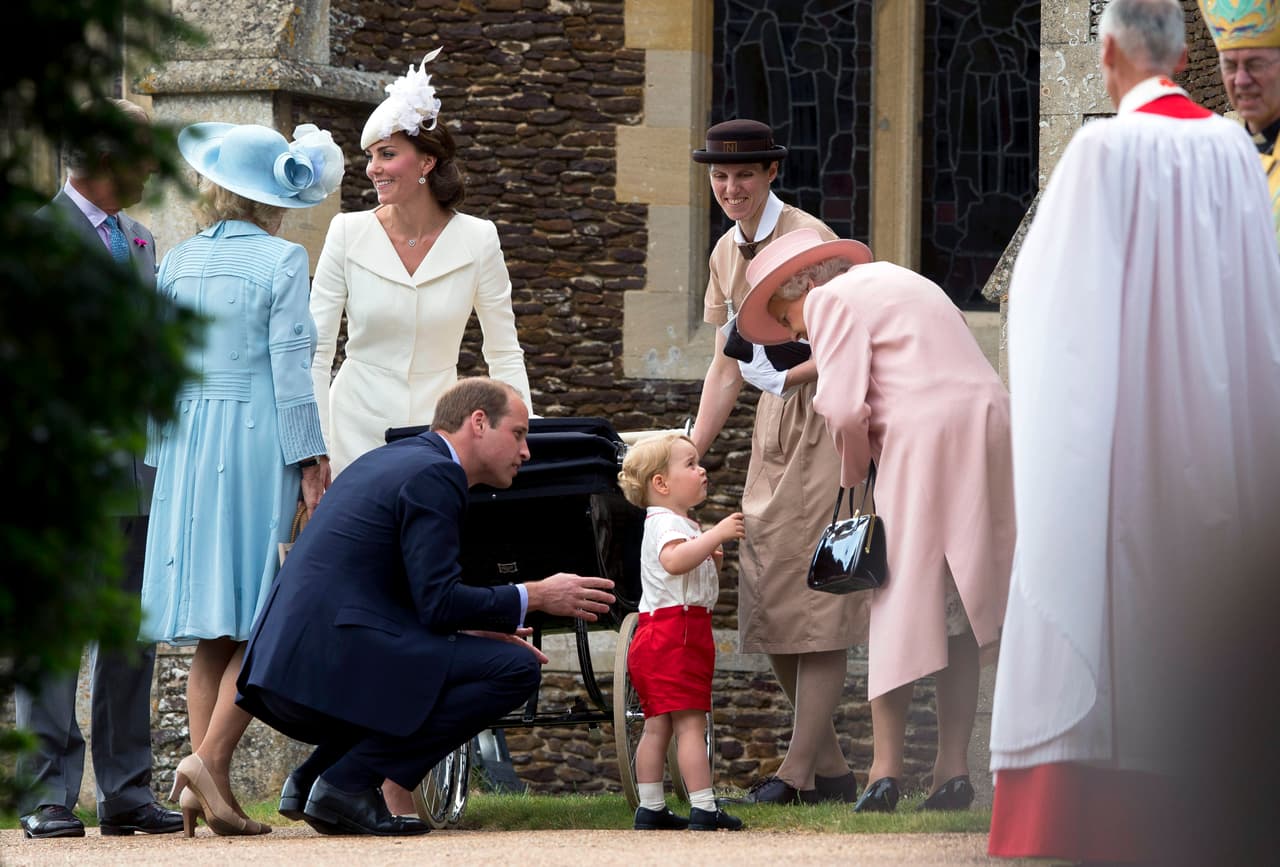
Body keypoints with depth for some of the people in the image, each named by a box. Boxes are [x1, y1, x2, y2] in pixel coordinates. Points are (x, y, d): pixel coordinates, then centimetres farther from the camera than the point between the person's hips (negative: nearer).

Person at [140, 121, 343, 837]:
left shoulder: (178, 264, 10)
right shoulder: (282, 260, -5)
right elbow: (290, 368, -9)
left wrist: (164, 457, 18)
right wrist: (310, 461, -6)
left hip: (187, 443, 5)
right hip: (258, 440, -5)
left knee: (214, 631, 8)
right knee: (264, 624, -3)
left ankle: (210, 789, 3)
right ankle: (210, 760, -18)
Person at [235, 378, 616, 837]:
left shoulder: (389, 459, 24)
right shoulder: (433, 476, -7)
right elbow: (438, 603, -14)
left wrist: (470, 630, 19)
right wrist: (535, 597, -4)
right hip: (334, 667, -10)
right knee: (515, 669, -10)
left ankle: (312, 777, 13)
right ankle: (350, 781, -11)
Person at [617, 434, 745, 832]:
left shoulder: (677, 524, 22)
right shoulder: (666, 523, -12)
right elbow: (674, 560, -34)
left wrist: (710, 559, 15)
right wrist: (716, 535, -35)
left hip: (658, 635, 11)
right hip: (675, 634, -11)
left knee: (658, 725, 10)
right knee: (690, 722, -12)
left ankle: (650, 810, 12)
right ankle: (704, 810, -16)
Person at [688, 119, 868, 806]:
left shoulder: (808, 239, -11)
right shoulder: (727, 254, 13)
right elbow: (726, 367, 16)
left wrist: (790, 374, -25)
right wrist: (688, 457, 11)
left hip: (826, 418, -8)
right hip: (772, 427, 8)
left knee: (815, 595, -9)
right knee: (767, 601, 5)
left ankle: (799, 770, -8)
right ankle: (829, 768, 12)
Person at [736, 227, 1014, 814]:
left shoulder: (833, 299, 1)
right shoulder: (893, 281, 28)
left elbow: (844, 409, -9)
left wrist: (855, 474, 7)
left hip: (924, 436, -8)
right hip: (990, 429, 8)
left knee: (898, 602, -2)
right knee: (958, 607, 10)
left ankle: (885, 768, -6)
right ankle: (953, 769, 6)